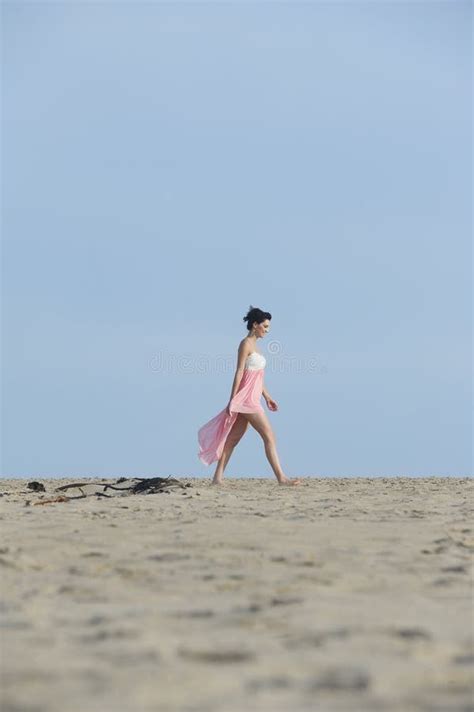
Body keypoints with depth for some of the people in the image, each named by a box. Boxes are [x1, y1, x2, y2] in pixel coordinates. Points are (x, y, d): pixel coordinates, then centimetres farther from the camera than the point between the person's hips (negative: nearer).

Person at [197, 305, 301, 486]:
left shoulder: (253, 344, 17)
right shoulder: (246, 344, -11)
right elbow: (239, 373, -14)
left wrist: (267, 396, 21)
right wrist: (232, 400, -16)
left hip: (252, 399, 9)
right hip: (247, 398, -9)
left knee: (233, 439, 8)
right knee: (269, 436, -11)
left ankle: (218, 478, 10)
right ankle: (281, 477, -12)